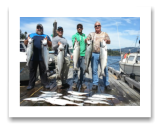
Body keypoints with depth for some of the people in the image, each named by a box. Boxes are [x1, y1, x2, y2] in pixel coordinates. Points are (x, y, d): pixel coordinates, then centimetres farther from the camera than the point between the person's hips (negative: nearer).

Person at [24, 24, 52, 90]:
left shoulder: (46, 36, 14)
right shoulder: (31, 35, 17)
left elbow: (50, 45, 8)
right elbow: (25, 43, 14)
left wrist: (47, 41, -13)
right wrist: (27, 40, -8)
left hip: (42, 57, -1)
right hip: (33, 56, 1)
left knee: (43, 70, 2)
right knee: (32, 70, 5)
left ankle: (45, 83, 9)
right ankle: (31, 84, 12)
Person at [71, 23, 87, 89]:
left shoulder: (85, 36, 18)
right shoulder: (74, 36, 8)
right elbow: (73, 45, -4)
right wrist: (75, 42, -25)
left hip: (83, 54, 3)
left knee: (83, 69, 2)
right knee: (75, 69, -3)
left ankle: (82, 83, 10)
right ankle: (74, 83, 5)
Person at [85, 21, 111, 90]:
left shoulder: (105, 34, 14)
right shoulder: (91, 34, 15)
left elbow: (109, 41, 2)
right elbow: (86, 39, 2)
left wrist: (106, 40, -22)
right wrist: (87, 40, -23)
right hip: (94, 54, 1)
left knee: (105, 69, -2)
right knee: (94, 69, 1)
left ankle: (106, 84, 8)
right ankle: (95, 84, 11)